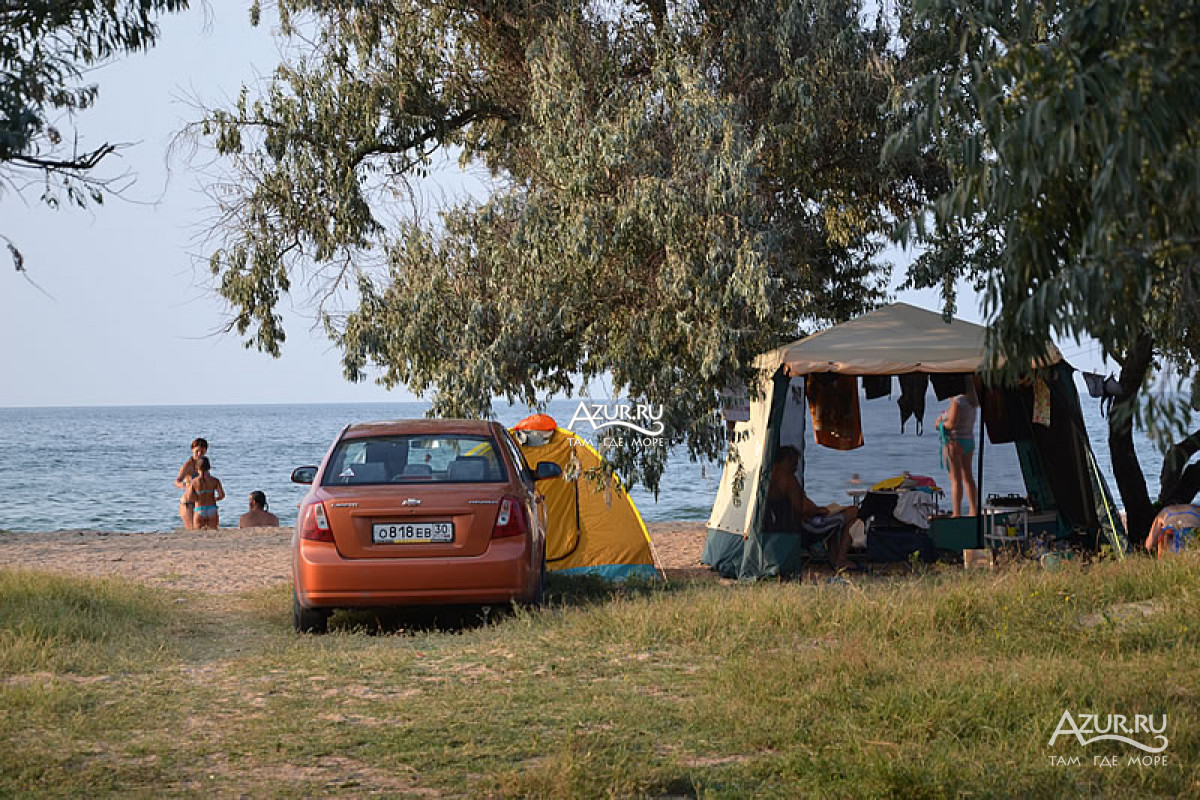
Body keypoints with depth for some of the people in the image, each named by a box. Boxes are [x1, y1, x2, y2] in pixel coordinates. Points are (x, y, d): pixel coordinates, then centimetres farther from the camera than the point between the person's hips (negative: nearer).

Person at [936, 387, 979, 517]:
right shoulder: (972, 403, 10)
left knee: (955, 480, -8)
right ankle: (974, 512, 12)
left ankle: (956, 514, -9)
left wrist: (940, 423, -2)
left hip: (954, 442, -9)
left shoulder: (957, 402, -16)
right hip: (969, 442, 9)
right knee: (968, 478, 12)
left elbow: (952, 424, -22)